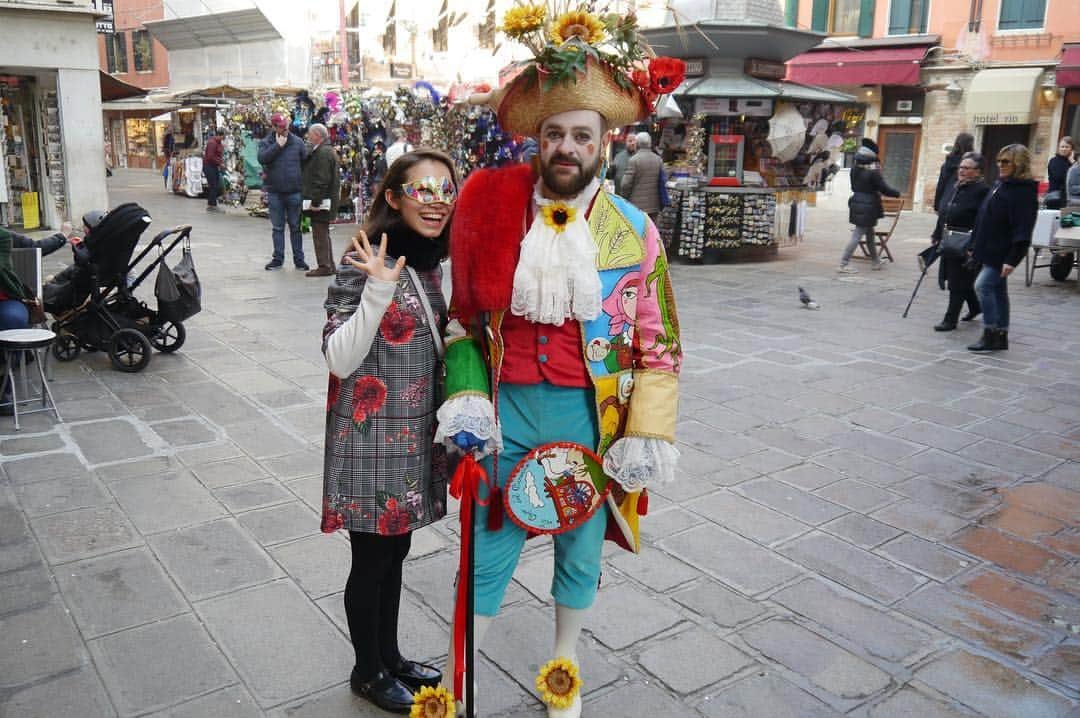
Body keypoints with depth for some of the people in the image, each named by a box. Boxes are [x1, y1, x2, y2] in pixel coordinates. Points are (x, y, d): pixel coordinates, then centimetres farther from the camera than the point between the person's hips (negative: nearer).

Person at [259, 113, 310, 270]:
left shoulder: (297, 142, 3)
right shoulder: (266, 142, 1)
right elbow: (262, 158, -16)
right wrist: (278, 145, -17)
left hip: (294, 192, 0)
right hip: (274, 192, 0)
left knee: (296, 227, 5)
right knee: (277, 227, 8)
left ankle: (298, 259, 13)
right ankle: (278, 258, 17)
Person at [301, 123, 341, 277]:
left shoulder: (323, 153, -16)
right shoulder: (326, 151, 19)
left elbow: (322, 180, -23)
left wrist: (316, 201, -23)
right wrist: (315, 199, 21)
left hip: (321, 202, -11)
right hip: (324, 201, 11)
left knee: (320, 234, -7)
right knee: (323, 234, 16)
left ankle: (324, 267, -4)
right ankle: (329, 265, 22)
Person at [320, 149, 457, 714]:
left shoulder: (432, 263, 6)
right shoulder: (365, 263, -17)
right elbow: (339, 359, -20)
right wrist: (377, 292, -30)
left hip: (416, 436, 7)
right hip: (371, 440, -7)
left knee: (395, 551, 21)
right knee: (371, 559, 10)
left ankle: (389, 656, 39)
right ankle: (368, 671, 31)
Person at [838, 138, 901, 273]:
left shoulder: (855, 170, 3)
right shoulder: (873, 173, -18)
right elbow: (885, 189, -12)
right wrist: (897, 193, 5)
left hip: (856, 205, 8)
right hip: (867, 207, -8)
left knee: (870, 234, 20)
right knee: (857, 235, -5)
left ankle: (875, 262, 33)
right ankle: (843, 264, -7)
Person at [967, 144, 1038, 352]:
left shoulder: (1025, 191, -13)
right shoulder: (999, 184, 14)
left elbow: (1023, 228, -19)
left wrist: (1012, 259, -25)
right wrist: (974, 246, 18)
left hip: (1003, 252, -9)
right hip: (989, 250, 9)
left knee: (983, 286, -16)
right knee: (997, 291, 12)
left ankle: (990, 334, -10)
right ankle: (1001, 337, 20)